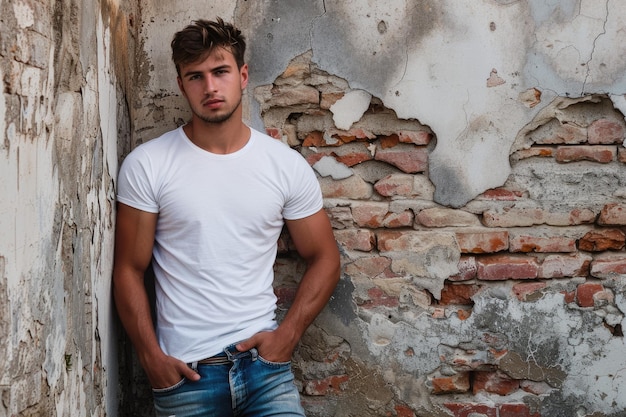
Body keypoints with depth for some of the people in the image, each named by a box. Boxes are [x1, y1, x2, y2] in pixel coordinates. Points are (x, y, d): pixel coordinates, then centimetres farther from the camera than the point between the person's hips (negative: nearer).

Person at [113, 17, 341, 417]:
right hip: (184, 369, -1)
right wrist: (152, 357, -7)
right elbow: (130, 270, -1)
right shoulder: (146, 166, -4)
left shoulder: (288, 166, 1)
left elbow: (324, 259, 7)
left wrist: (288, 334, -4)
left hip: (263, 358, 1)